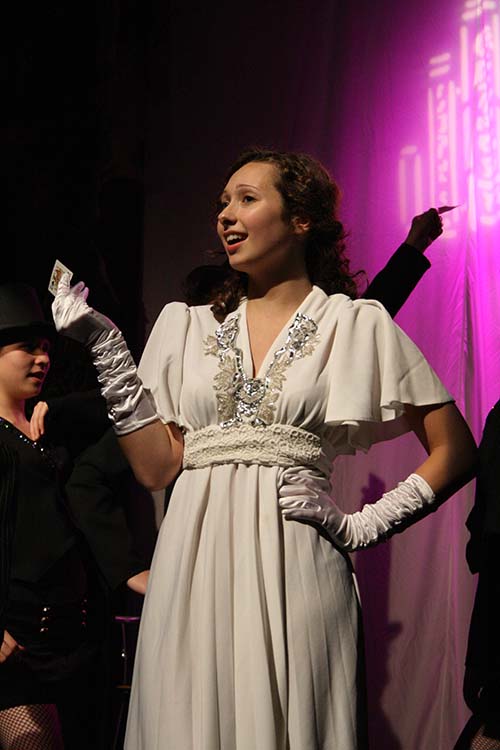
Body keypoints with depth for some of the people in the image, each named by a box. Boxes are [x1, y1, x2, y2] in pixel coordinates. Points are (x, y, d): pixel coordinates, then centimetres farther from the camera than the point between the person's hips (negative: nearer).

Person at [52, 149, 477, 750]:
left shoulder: (357, 326, 4)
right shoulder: (189, 327, 13)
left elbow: (455, 451, 4)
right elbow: (156, 466, 5)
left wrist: (363, 527, -4)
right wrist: (106, 349, 2)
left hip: (294, 568, -2)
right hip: (194, 569, 3)